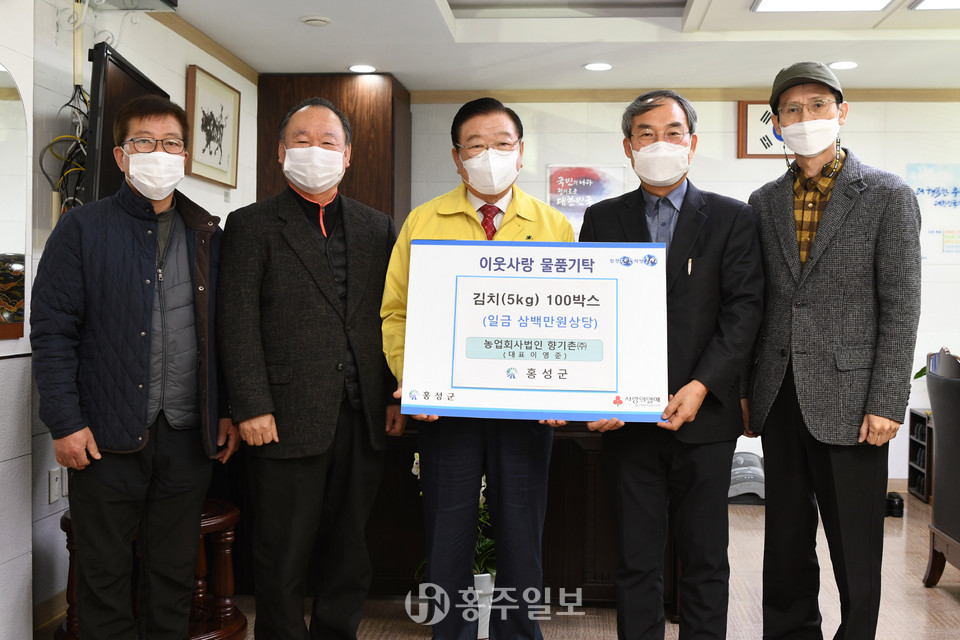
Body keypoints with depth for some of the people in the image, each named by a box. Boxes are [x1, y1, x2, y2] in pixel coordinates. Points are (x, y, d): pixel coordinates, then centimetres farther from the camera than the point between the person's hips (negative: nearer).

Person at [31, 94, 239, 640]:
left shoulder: (208, 236, 10)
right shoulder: (82, 230, 0)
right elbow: (52, 330, -4)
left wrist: (227, 410, 6)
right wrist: (64, 422, -10)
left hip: (188, 432, 3)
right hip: (107, 434, -3)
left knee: (176, 571, 14)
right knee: (104, 573, 10)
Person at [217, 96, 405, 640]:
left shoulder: (378, 227, 13)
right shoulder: (251, 225, 2)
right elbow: (239, 324, -5)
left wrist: (396, 396, 4)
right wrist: (252, 408, -12)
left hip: (363, 419, 4)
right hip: (288, 420, -3)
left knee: (350, 552, 14)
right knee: (283, 560, 7)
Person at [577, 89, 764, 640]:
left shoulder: (732, 219, 5)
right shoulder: (602, 220, 9)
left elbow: (744, 309, -4)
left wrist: (701, 386, -16)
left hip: (704, 416, -1)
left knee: (706, 558, 10)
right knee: (636, 559, 9)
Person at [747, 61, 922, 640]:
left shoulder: (889, 196, -2)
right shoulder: (764, 202, 10)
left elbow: (901, 309, -6)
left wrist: (886, 404, -12)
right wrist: (744, 391, 7)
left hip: (847, 400, -4)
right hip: (780, 399, 4)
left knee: (854, 545, 6)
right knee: (786, 542, 14)